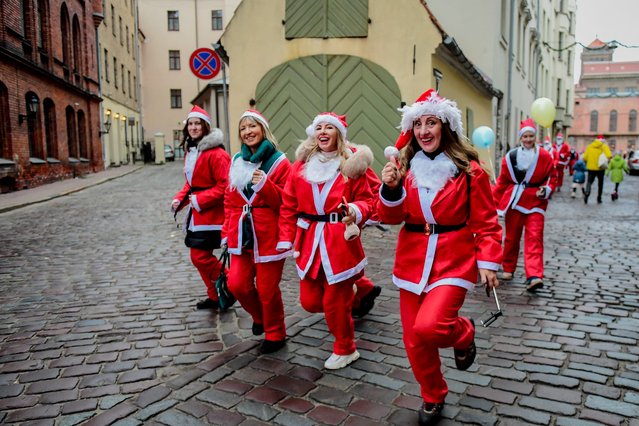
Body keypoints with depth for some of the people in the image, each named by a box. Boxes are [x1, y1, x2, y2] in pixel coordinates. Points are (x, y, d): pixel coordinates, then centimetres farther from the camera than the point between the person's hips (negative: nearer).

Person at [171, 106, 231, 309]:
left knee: (200, 257, -8)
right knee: (199, 256, 14)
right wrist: (179, 199, 4)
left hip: (210, 214, -9)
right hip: (196, 213, 9)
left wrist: (199, 200, -21)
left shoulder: (215, 153, -16)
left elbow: (224, 185, -20)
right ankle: (215, 297, 29)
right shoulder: (190, 151, 12)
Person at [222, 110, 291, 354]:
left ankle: (275, 335, 27)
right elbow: (229, 200, 15)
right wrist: (227, 231, 9)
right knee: (237, 284, 3)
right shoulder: (236, 162, 10)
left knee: (267, 288, 3)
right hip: (241, 234, 5)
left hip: (269, 235, -5)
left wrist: (265, 185, -21)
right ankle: (260, 317, 34)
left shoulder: (279, 162, -6)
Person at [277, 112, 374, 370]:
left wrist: (356, 211, -23)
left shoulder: (351, 163, -3)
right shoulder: (302, 163, 5)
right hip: (309, 242, 4)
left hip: (340, 241, -4)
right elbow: (288, 205, 6)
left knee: (335, 302, 3)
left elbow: (366, 200, 0)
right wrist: (286, 239, 0)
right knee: (309, 301, 9)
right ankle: (346, 296, 42)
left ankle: (345, 350, 30)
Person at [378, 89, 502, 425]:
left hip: (453, 261, -3)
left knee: (429, 327, -23)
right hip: (413, 261, 4)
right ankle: (433, 398, 35)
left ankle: (464, 334, 14)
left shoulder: (468, 169, -6)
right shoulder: (405, 166, 2)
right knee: (414, 340, 8)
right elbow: (391, 217, -3)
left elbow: (485, 222, -2)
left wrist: (488, 261, -10)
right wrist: (390, 188, -21)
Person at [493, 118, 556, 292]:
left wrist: (546, 189, -8)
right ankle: (508, 268, 28)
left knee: (534, 237, -11)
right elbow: (502, 181, 7)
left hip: (535, 202, -1)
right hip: (514, 200, 1)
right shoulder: (510, 156, 0)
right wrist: (495, 200, 7)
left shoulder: (544, 156, -1)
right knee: (512, 236, 10)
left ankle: (534, 276, -17)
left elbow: (552, 176, 10)